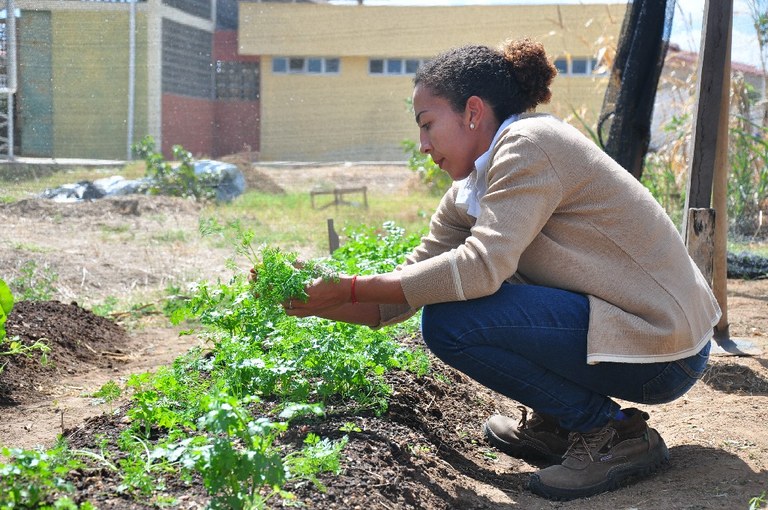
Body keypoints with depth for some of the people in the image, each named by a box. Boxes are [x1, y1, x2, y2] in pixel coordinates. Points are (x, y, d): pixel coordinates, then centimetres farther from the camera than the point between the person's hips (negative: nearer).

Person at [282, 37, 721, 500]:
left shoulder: (530, 145, -17)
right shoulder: (468, 193, 9)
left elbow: (479, 268, -28)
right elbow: (406, 291, 9)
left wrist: (349, 288, -21)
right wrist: (317, 304, -3)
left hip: (665, 350, -9)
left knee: (449, 320, -19)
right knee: (439, 292, 11)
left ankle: (612, 431, -7)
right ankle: (556, 425, 14)